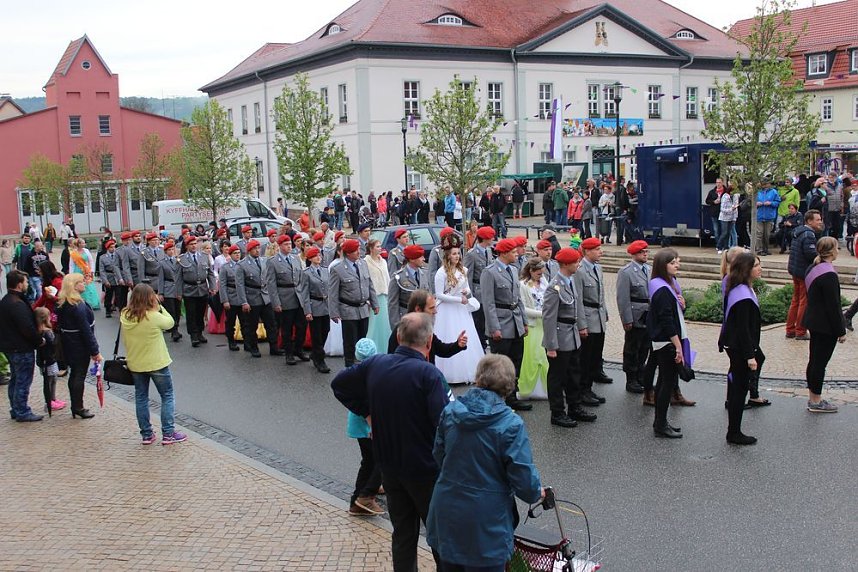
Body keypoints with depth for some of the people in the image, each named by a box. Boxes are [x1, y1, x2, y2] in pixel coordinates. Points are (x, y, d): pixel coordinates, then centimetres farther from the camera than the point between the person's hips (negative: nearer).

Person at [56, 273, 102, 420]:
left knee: (74, 374, 16)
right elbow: (86, 331, -22)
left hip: (68, 345, 9)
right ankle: (78, 408, 10)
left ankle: (75, 407, 24)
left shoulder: (62, 303, 5)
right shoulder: (78, 306, -23)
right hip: (80, 346, -9)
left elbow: (60, 325, 13)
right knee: (79, 375, 2)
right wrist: (95, 351, -17)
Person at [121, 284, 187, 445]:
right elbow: (170, 323, -6)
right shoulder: (154, 317, -23)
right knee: (167, 397, 9)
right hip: (157, 364, -5)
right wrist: (159, 307, -3)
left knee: (141, 397, 16)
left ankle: (146, 434, 21)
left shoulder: (125, 316, -6)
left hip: (135, 364, 5)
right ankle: (168, 434, 9)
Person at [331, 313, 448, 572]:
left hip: (389, 466, 5)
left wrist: (366, 412, 8)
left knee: (403, 534, 17)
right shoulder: (429, 373, -23)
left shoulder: (375, 363, -5)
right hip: (425, 469, -5)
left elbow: (339, 384, 9)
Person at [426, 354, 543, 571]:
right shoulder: (511, 425, -18)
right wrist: (536, 493, 6)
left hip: (446, 515, 5)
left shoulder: (450, 411, -2)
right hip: (485, 525, -5)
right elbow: (524, 478, -16)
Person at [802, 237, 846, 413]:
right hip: (826, 326, -9)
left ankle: (813, 397, 26)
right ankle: (816, 402, 8)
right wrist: (841, 331, -13)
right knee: (820, 362, -1)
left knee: (814, 361, 16)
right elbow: (833, 306, -21)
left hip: (814, 322, 9)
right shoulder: (829, 275, -22)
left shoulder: (813, 269, 7)